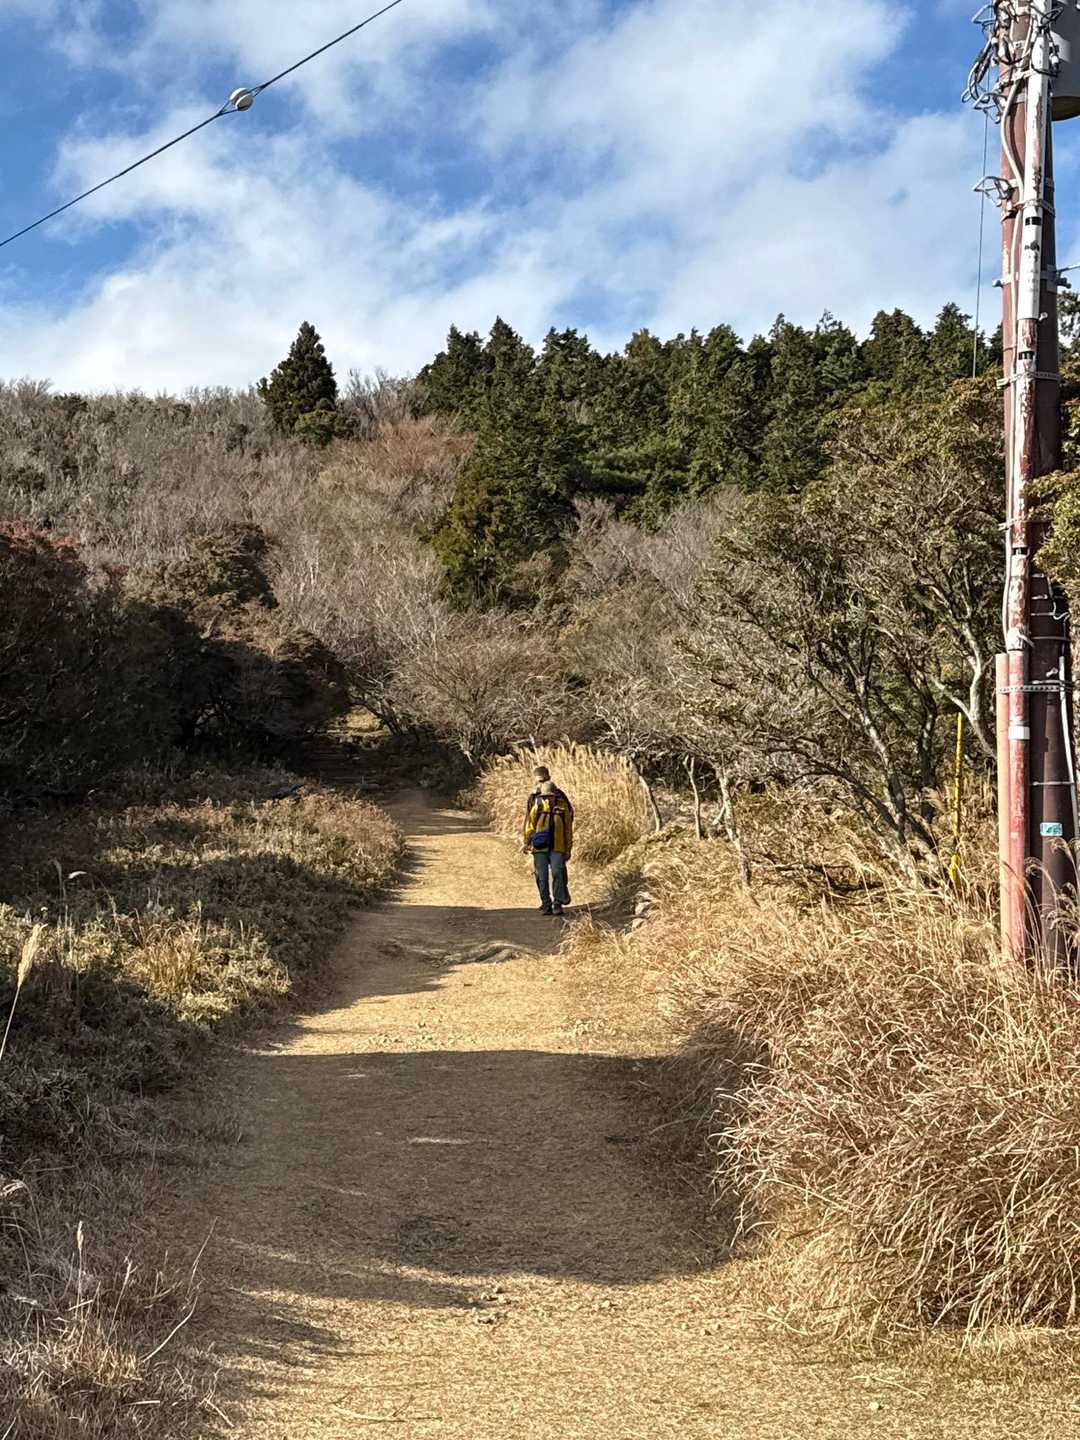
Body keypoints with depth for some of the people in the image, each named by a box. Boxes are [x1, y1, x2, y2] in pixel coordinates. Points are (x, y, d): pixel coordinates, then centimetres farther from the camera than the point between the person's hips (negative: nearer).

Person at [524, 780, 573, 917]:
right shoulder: (537, 807, 0)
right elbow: (529, 826, 7)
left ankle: (558, 904, -4)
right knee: (542, 877, 2)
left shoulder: (563, 808, 1)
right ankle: (546, 905, 12)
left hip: (557, 848, -1)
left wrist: (568, 849, 9)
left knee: (557, 873, -13)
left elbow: (568, 830, 8)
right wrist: (527, 843, 4)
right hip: (540, 848, 1)